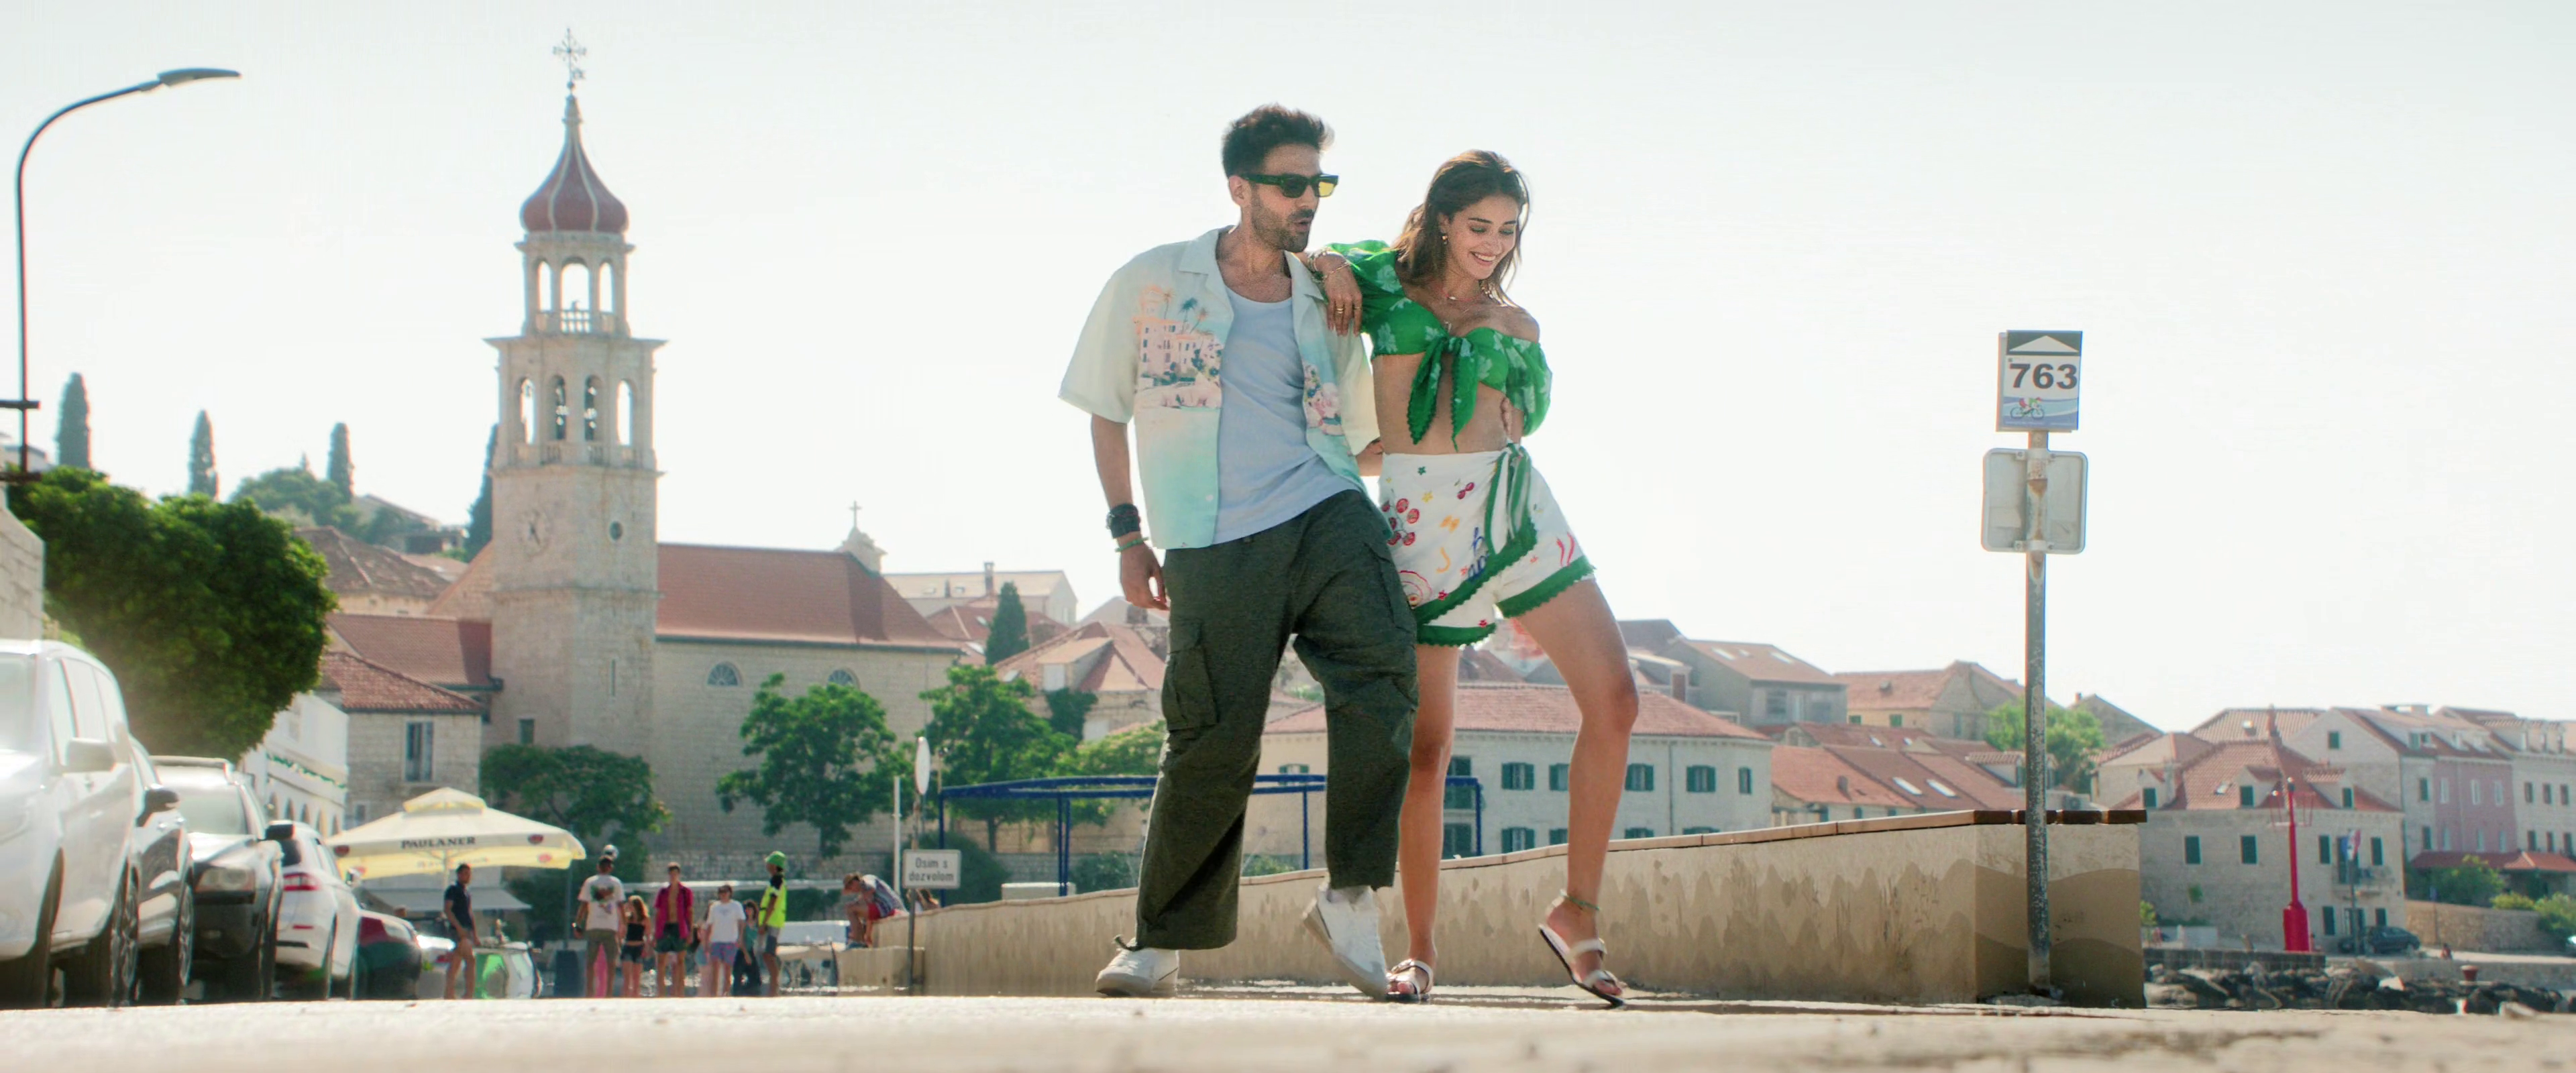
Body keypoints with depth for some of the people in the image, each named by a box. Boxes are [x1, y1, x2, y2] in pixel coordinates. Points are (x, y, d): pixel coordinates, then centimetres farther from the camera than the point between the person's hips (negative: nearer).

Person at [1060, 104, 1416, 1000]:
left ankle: (1350, 900, -17)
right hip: (1214, 547, -2)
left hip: (1326, 515, 2)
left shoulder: (1325, 306, 16)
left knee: (1380, 675, -23)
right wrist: (1127, 534, 10)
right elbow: (1106, 410, 15)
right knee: (1215, 741, -7)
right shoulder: (1151, 286, 7)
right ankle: (1163, 940, 11)